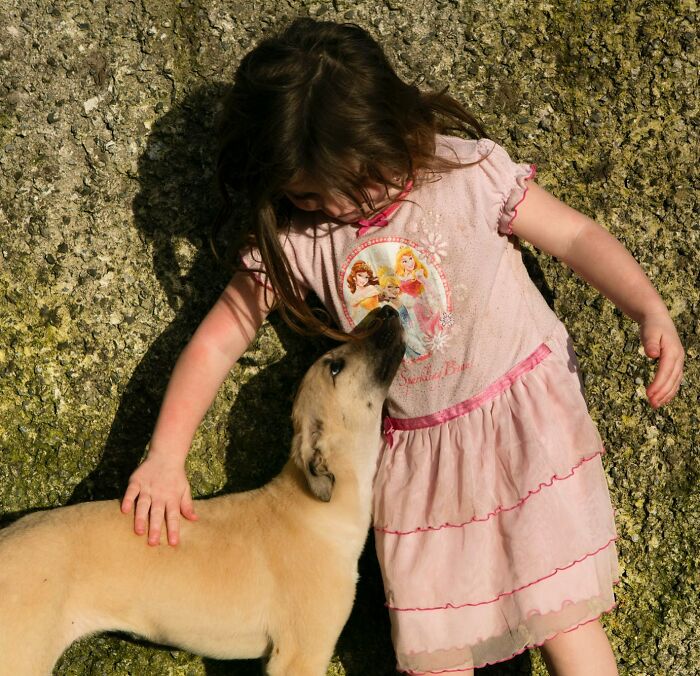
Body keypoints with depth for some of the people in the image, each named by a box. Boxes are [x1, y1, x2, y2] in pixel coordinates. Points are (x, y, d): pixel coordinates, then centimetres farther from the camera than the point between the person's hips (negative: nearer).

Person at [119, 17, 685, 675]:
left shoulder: (467, 170, -13)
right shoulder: (289, 239, -7)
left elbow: (575, 236, -4)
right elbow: (215, 341, -5)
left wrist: (651, 310, -18)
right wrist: (164, 455, -12)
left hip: (522, 414, -3)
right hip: (414, 447, 3)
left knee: (560, 617, -6)